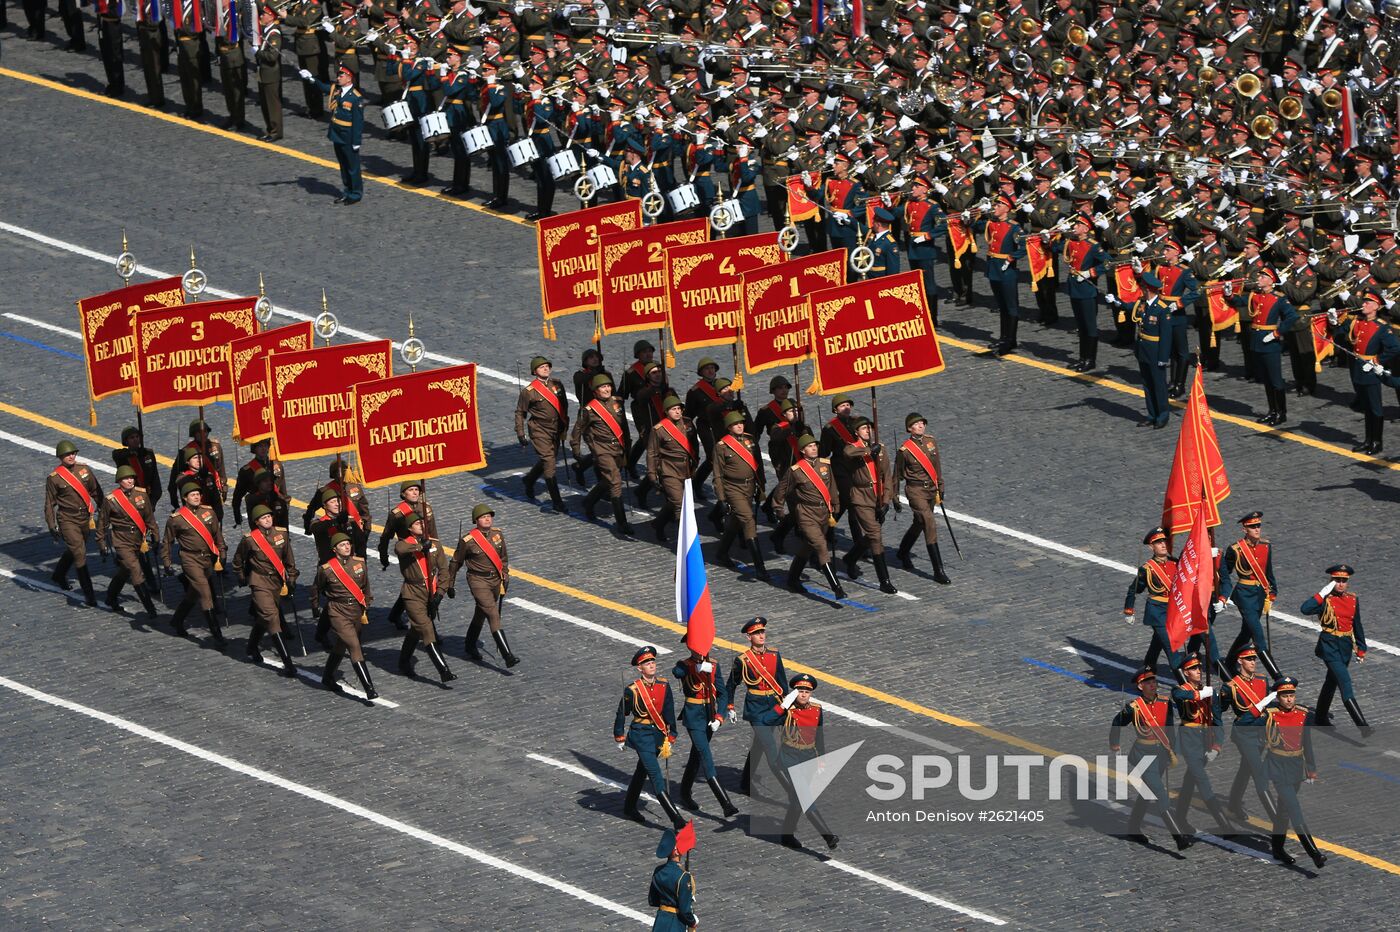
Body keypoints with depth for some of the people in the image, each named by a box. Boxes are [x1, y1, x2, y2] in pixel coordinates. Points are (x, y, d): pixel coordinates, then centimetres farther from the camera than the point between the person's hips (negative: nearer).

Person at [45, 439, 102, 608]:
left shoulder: (84, 469, 1)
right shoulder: (54, 478, -10)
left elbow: (96, 492, 13)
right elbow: (49, 504, -5)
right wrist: (52, 527, -9)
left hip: (86, 517, 5)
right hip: (67, 520, -5)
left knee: (73, 550, 21)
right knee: (79, 553, -12)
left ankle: (59, 576, 48)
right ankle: (88, 594, -9)